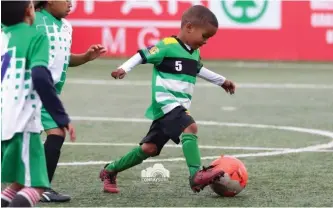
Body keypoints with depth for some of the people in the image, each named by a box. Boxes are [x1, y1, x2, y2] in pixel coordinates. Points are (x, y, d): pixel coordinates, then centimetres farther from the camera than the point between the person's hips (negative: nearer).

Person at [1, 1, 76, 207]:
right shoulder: (35, 36, -4)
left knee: (19, 184, 18)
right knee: (34, 187, -1)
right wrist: (62, 118, -15)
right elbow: (40, 76, -17)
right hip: (20, 124, -6)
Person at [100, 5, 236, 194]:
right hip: (166, 104, -9)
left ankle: (110, 171, 22)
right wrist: (124, 69, -24)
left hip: (180, 107, 9)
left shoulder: (195, 53, 15)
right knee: (190, 127, -30)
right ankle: (196, 175, -37)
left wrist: (222, 81, 44)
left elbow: (198, 70, 35)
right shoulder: (168, 46, -12)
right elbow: (142, 55, -9)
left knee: (149, 148, 9)